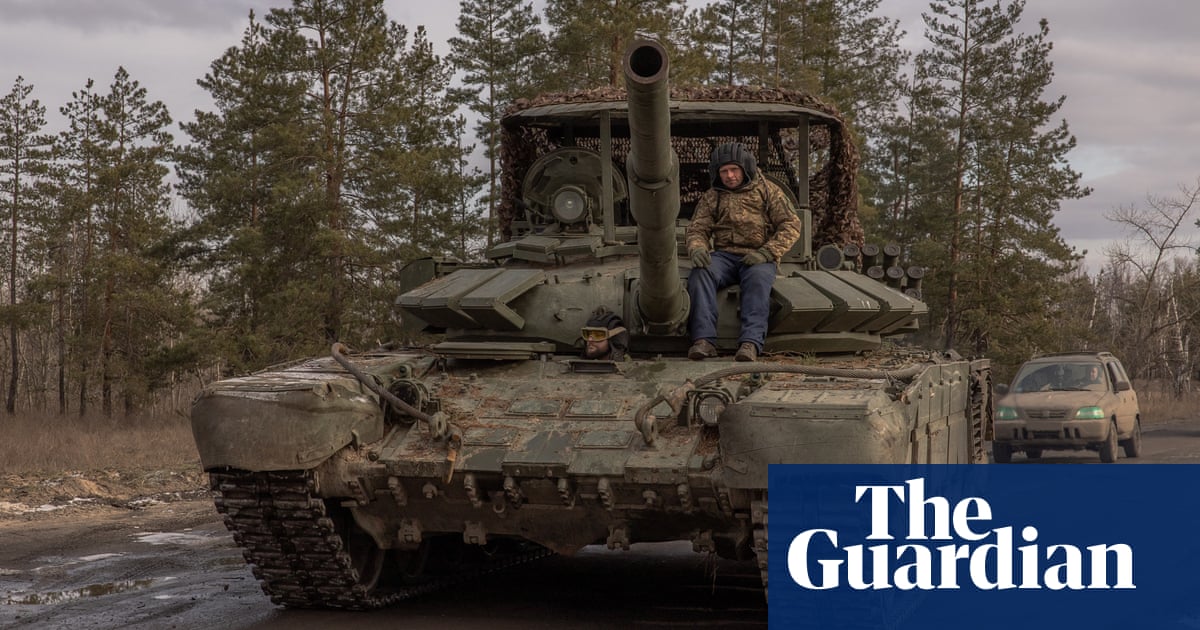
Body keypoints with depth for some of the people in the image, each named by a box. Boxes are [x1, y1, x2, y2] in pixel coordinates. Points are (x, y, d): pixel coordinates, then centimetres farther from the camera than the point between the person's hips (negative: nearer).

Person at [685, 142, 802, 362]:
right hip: (724, 255, 2)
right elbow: (697, 230, 13)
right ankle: (704, 339, -41)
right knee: (700, 273, -30)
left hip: (759, 259, -2)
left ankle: (751, 342, -49)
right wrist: (697, 249, -13)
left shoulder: (768, 190, 10)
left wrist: (766, 253, -11)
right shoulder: (711, 197, 18)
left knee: (758, 279, -37)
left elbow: (791, 225, 4)